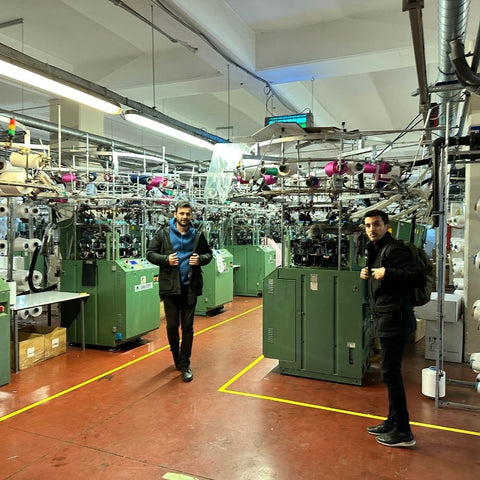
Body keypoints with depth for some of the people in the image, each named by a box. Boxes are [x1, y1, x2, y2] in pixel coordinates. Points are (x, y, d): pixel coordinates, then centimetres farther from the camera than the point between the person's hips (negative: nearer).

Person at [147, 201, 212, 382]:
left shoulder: (198, 235, 5)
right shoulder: (163, 234, 0)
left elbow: (208, 253, 16)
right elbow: (150, 253, 2)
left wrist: (201, 259, -7)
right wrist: (166, 259, -15)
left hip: (190, 286, 1)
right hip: (170, 286, -1)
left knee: (187, 326, 5)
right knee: (172, 326, 8)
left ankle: (185, 364, 15)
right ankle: (176, 356, 34)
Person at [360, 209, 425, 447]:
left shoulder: (393, 249, -14)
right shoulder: (375, 250, 15)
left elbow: (419, 277, -21)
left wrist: (387, 273, -25)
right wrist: (368, 275, 7)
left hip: (394, 320, -10)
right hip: (384, 320, 10)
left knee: (391, 374, -4)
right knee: (390, 373, 17)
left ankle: (403, 432, 8)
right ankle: (393, 422, 29)